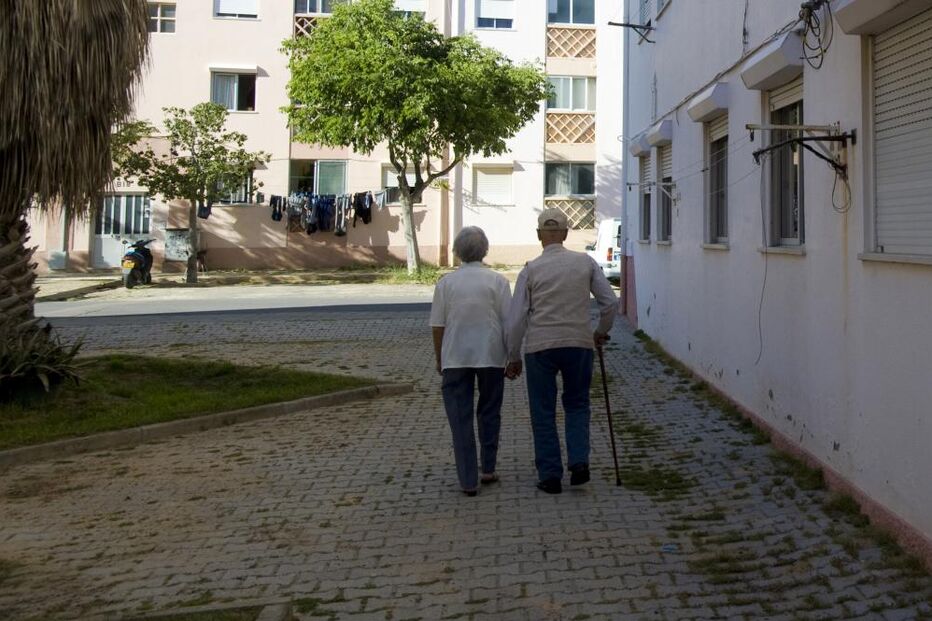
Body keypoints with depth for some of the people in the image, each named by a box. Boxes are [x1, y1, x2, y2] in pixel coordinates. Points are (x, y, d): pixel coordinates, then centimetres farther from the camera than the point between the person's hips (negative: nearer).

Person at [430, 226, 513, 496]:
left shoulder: (446, 282, -1)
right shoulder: (497, 281, -3)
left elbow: (437, 325, 1)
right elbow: (509, 323, -4)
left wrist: (439, 359, 13)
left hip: (455, 358, 0)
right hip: (491, 356, 0)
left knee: (460, 418, 3)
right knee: (489, 413, 17)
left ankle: (468, 480, 2)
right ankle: (488, 469, 23)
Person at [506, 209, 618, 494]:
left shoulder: (531, 270, -2)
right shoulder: (586, 262, 1)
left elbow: (516, 319, -3)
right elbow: (610, 302, 3)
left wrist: (513, 358, 7)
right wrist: (601, 332, 20)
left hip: (539, 347, -1)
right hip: (579, 343, 1)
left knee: (543, 412, 9)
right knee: (577, 404, 19)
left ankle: (550, 476, 10)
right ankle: (579, 461, 3)